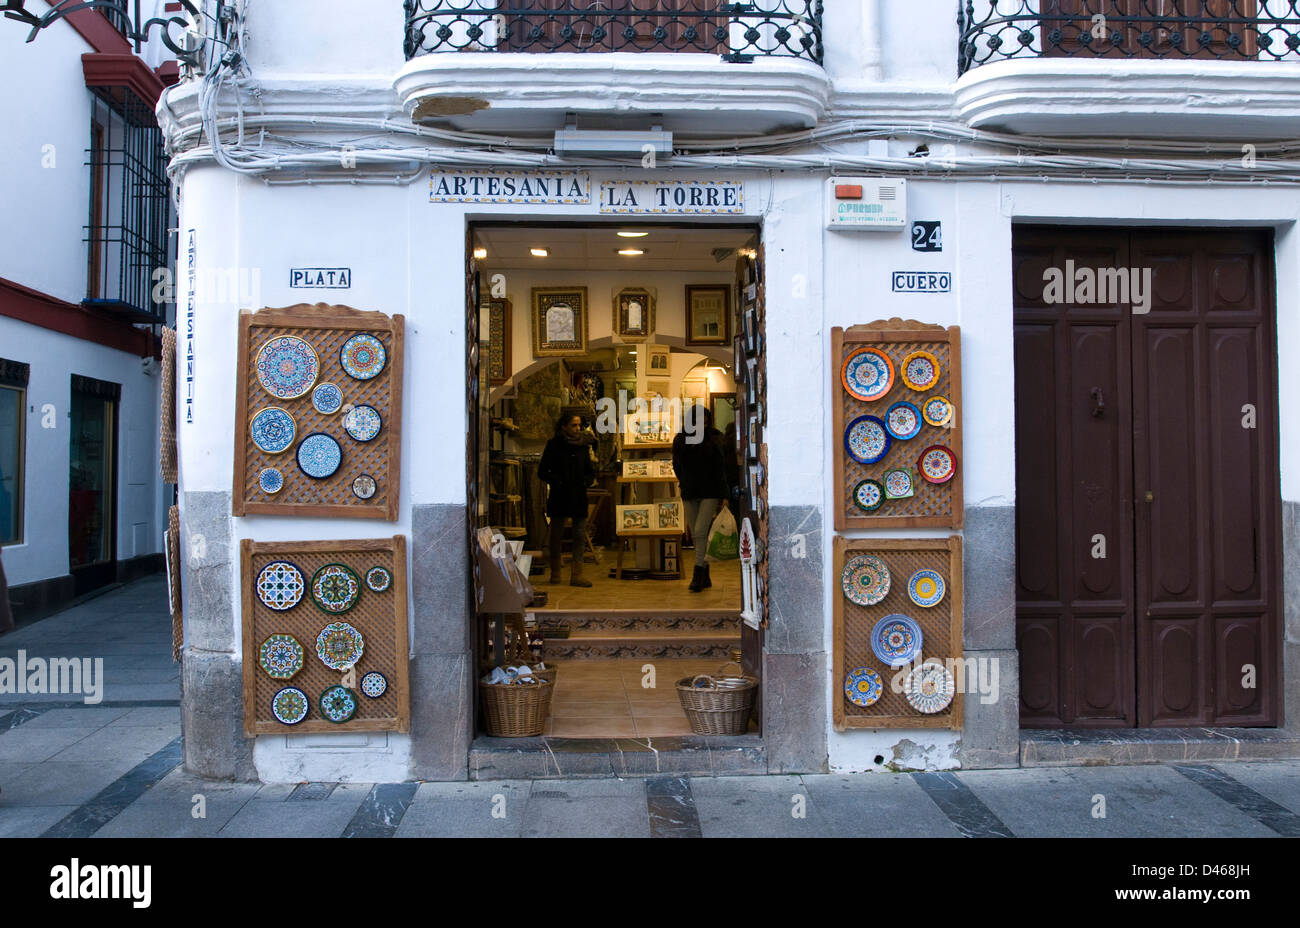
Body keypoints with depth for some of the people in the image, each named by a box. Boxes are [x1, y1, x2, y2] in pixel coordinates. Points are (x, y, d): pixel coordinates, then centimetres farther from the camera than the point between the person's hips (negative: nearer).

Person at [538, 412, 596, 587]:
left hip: (579, 496, 3)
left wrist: (586, 481, -4)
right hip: (559, 496, -2)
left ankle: (576, 575, -4)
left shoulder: (583, 445, 10)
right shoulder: (554, 445, 0)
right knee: (557, 534, 6)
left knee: (580, 535, -4)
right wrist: (558, 482, -14)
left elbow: (590, 472, 17)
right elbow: (542, 472, 0)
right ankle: (556, 573, 18)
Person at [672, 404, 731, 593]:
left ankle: (698, 575, -10)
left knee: (701, 531, -13)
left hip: (710, 492, -4)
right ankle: (705, 577, 13)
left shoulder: (714, 440, -2)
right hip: (690, 493, 4)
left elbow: (720, 469, -4)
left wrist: (724, 495, -8)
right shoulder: (680, 440, 5)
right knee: (696, 535, 5)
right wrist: (685, 485, 14)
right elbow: (677, 466, 17)